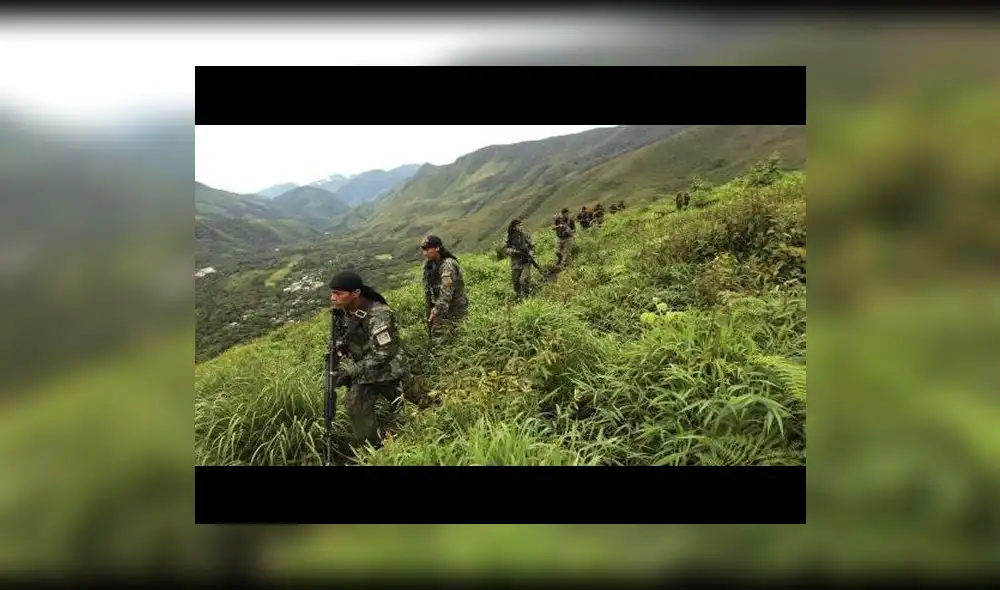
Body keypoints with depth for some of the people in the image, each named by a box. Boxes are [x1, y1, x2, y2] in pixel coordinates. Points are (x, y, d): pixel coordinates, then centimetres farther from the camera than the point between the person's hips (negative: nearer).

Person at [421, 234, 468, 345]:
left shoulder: (447, 265, -25)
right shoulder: (429, 264, 2)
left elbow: (446, 293, -29)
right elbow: (427, 286, 10)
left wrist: (436, 311, -26)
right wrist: (430, 308, 5)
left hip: (453, 307, -8)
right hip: (438, 305, 8)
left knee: (438, 335, -10)